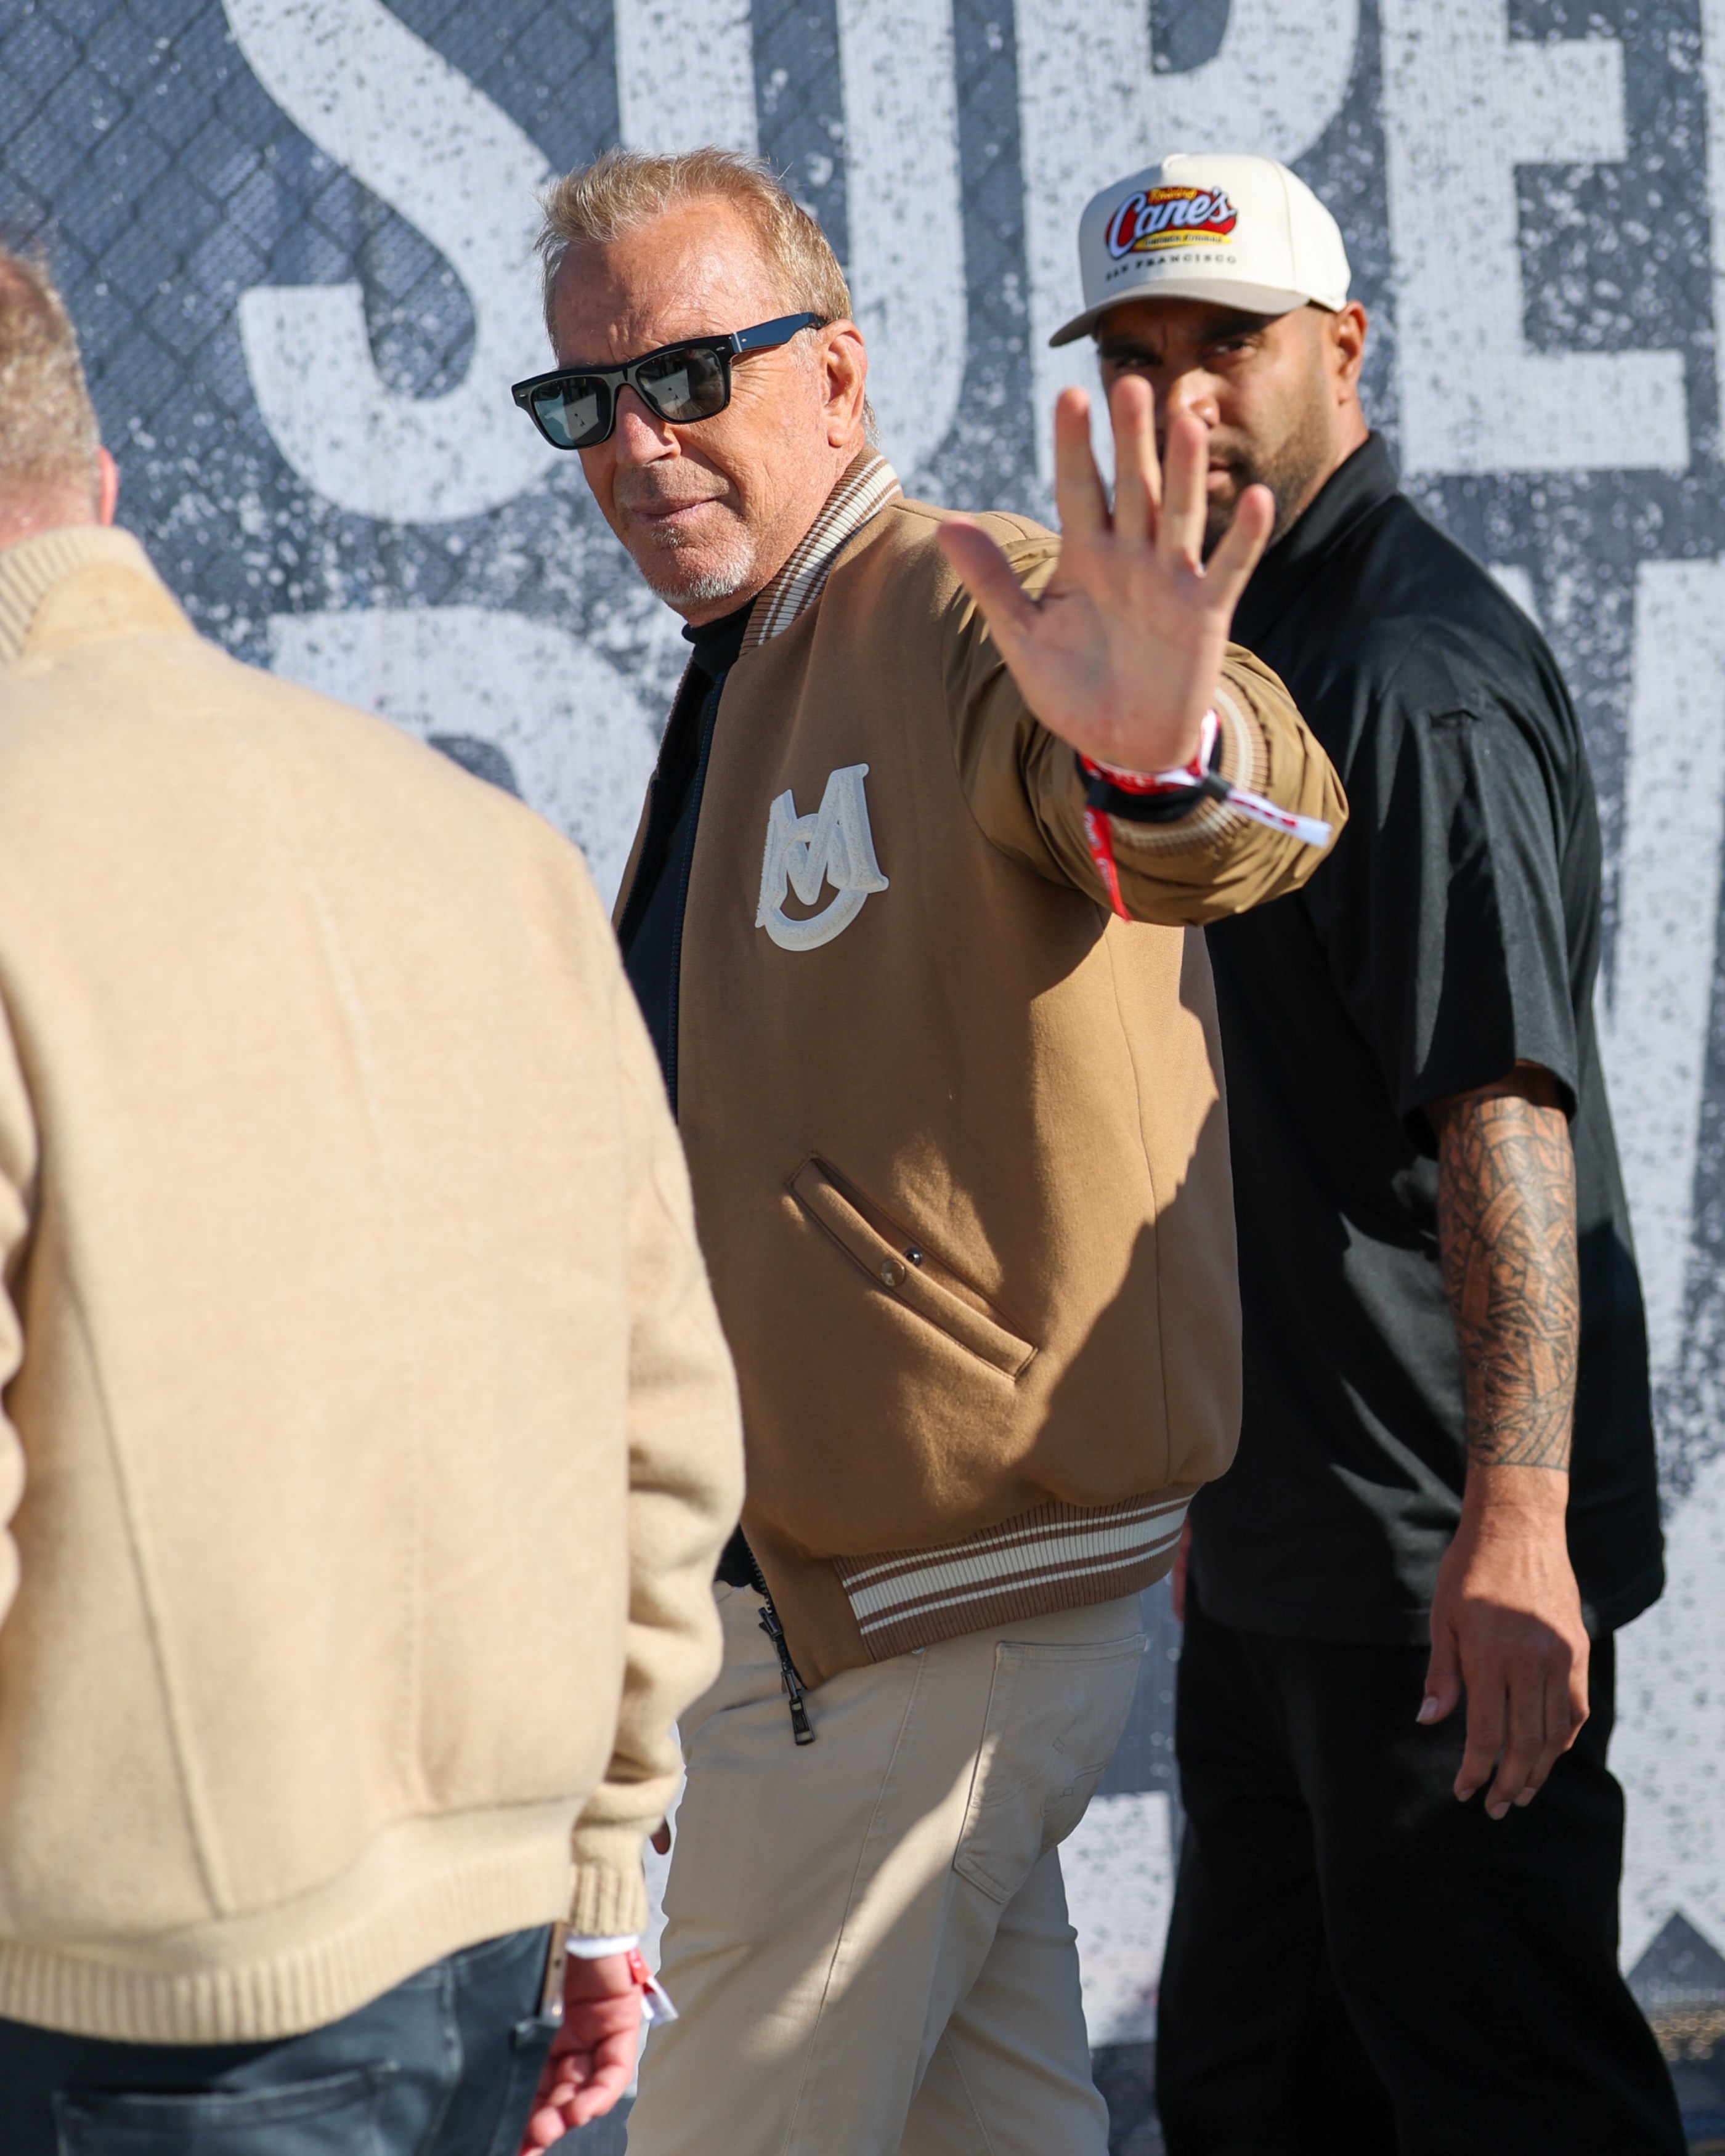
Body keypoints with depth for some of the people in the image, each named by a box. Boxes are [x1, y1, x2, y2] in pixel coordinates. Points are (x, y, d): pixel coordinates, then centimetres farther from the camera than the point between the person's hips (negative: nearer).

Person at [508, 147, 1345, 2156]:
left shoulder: (969, 616, -15)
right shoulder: (747, 679, 16)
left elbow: (1257, 822, -38)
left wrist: (1162, 749, -60)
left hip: (917, 1607, -10)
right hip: (814, 1587, 10)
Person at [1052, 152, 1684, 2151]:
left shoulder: (1416, 674, -16)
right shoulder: (1237, 640, 17)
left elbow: (1503, 1106, -26)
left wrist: (1515, 1519, -34)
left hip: (1443, 1559, -10)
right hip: (1272, 1539, 10)